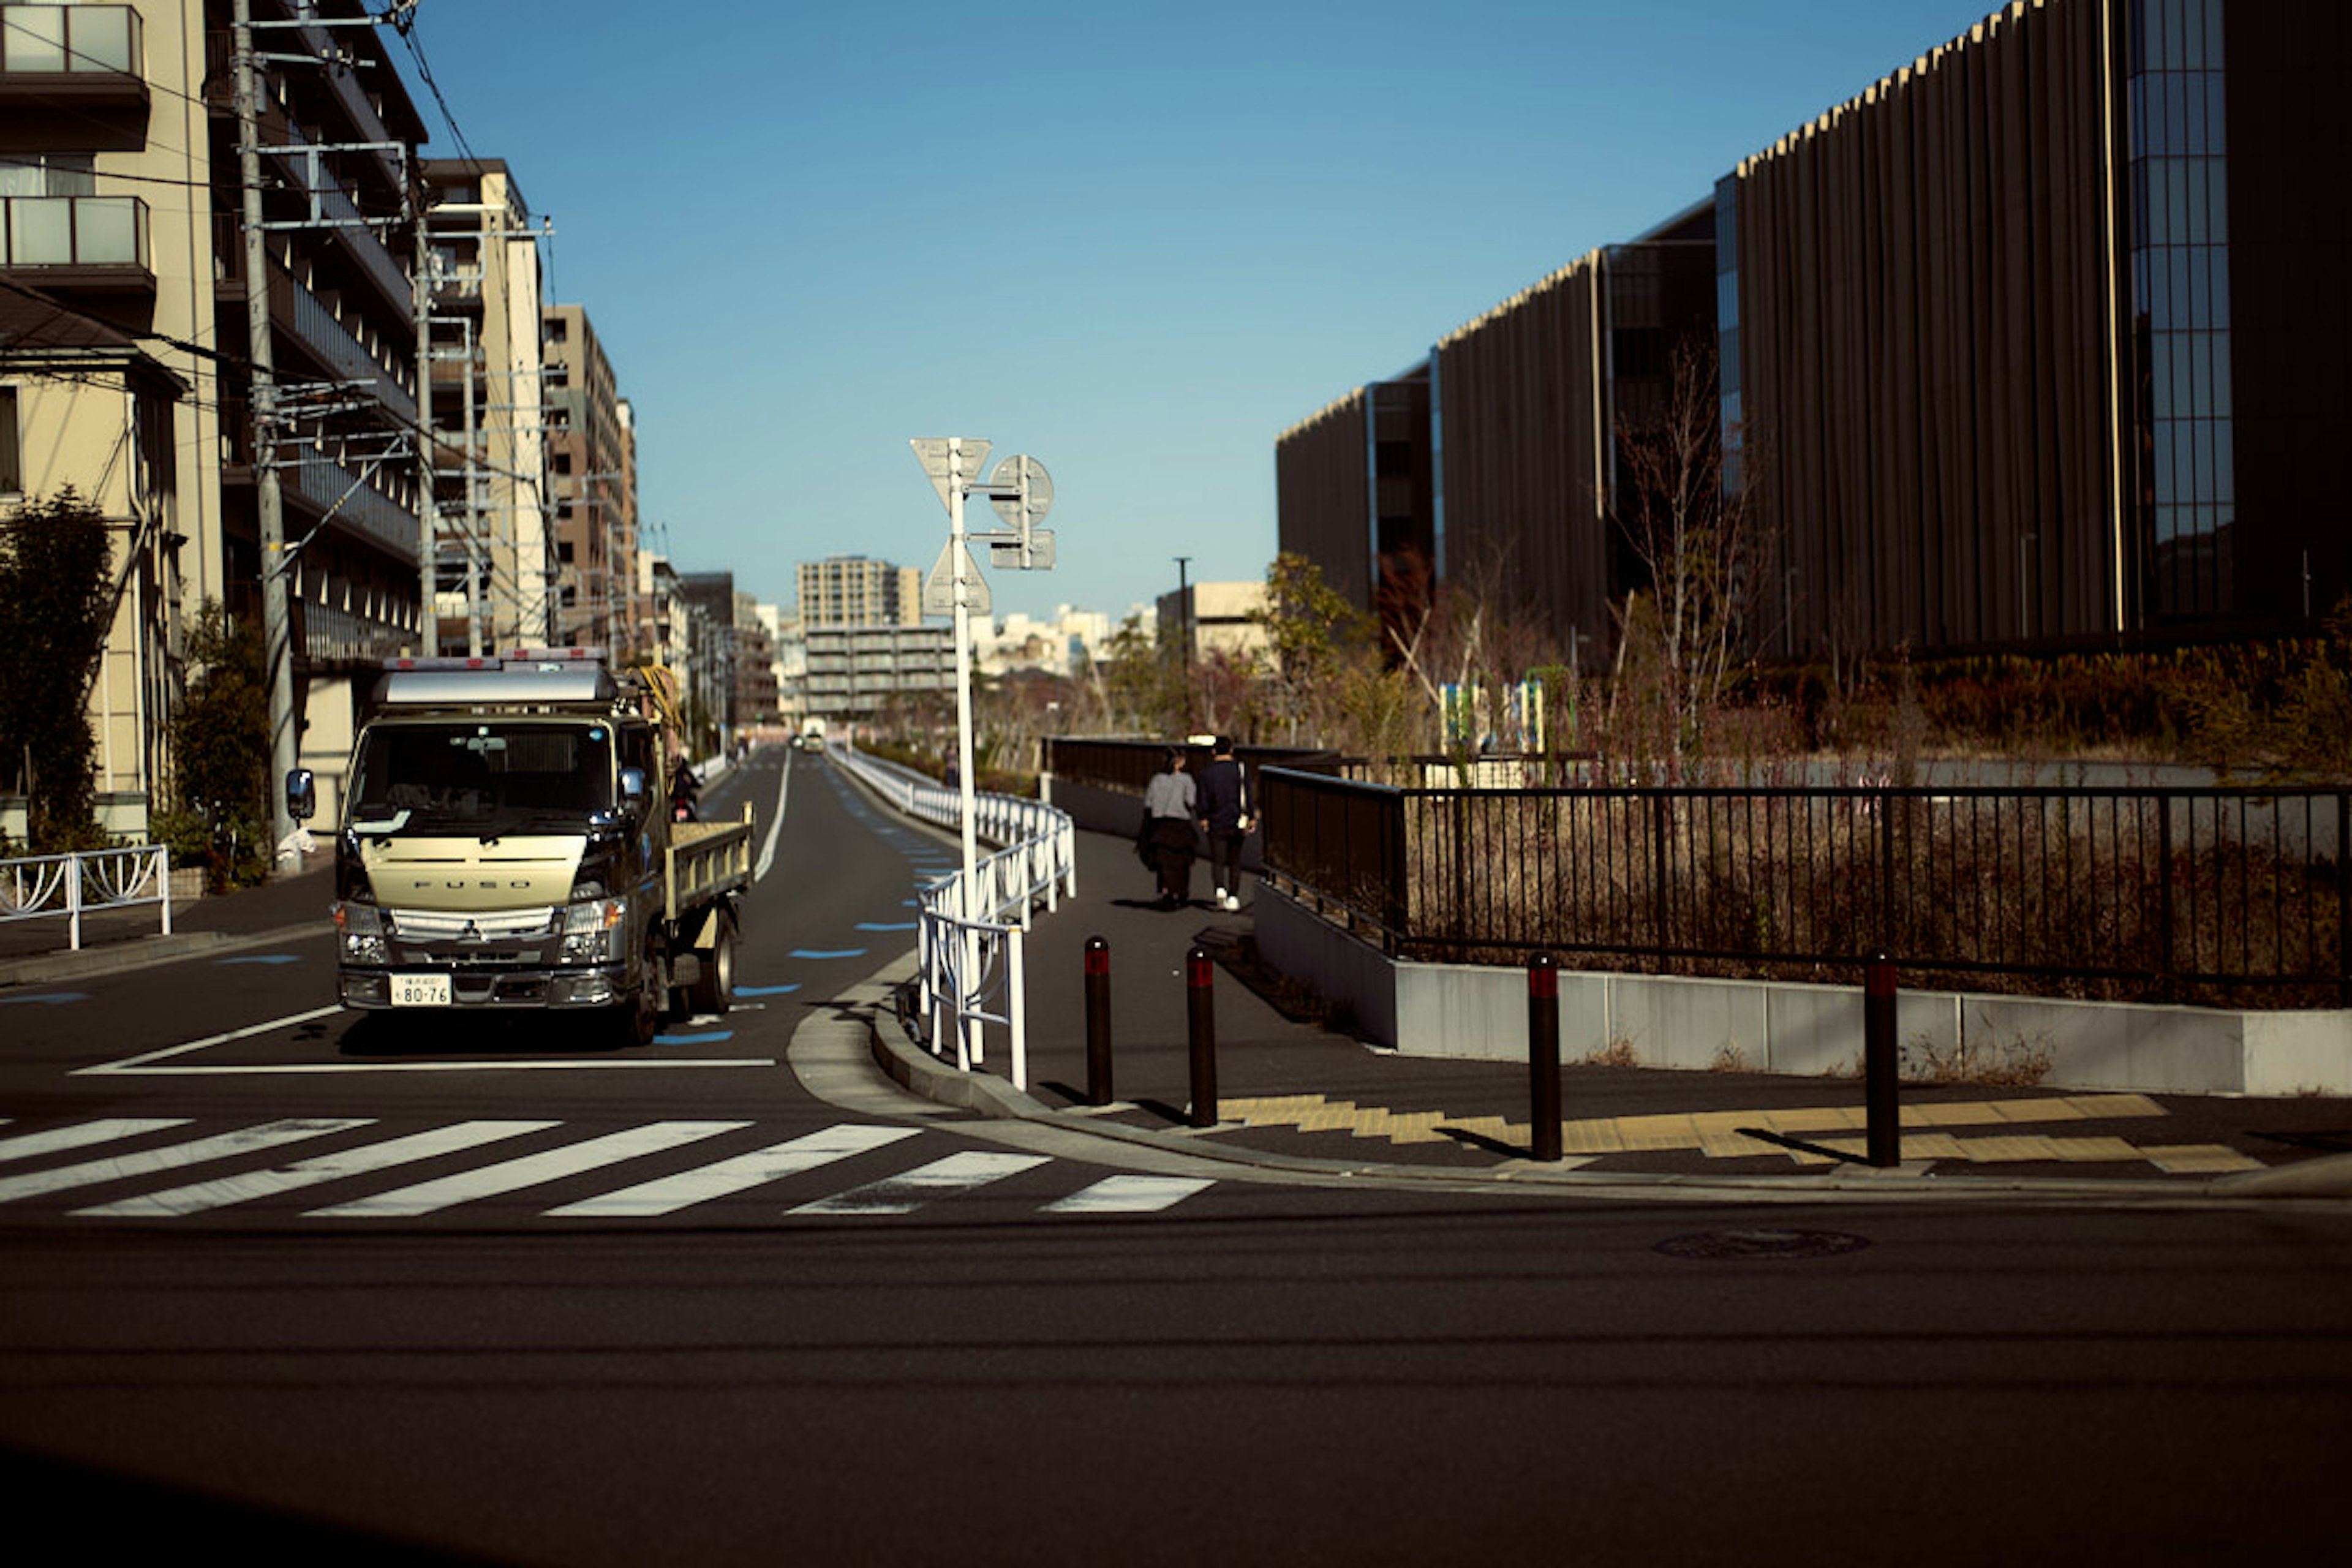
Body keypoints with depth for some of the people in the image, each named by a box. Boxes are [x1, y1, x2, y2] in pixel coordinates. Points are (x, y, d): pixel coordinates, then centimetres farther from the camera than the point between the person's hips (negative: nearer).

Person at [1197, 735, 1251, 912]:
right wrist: (1250, 820, 0)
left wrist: (1203, 820, 2)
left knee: (1217, 861, 1)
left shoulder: (1207, 773, -1)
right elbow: (1247, 798, -3)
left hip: (1216, 823, -1)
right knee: (1234, 862, 10)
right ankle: (1233, 897, 9)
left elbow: (1204, 800, -4)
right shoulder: (1241, 770, -1)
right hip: (1237, 824, 1)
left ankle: (1220, 887, -24)